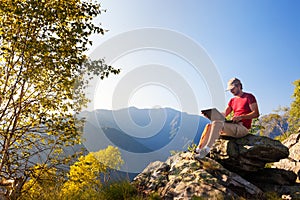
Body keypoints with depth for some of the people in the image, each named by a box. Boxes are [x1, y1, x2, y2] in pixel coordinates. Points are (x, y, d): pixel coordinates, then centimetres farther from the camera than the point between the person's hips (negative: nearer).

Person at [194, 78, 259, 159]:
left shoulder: (249, 97, 3)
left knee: (217, 123, -29)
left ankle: (206, 150, -35)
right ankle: (198, 150, -21)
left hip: (243, 128, -7)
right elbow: (224, 114, 17)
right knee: (209, 125, -11)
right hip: (234, 126, 7)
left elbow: (256, 113, -8)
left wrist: (240, 117, -20)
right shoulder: (233, 100, 23)